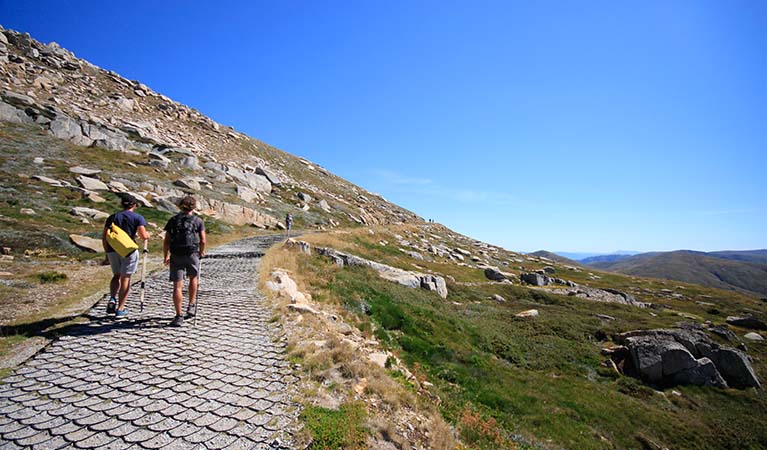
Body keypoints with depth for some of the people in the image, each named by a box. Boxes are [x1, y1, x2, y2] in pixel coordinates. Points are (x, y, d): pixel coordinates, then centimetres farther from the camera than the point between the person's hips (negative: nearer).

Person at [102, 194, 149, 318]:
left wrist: (107, 252, 18)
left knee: (116, 275, 24)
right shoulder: (138, 217, -2)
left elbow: (104, 237, 9)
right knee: (125, 278, 4)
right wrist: (147, 235, 11)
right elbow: (143, 236, -12)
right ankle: (120, 309, 7)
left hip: (113, 250, 4)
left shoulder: (112, 217, 11)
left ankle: (112, 299, 5)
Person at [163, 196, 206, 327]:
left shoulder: (173, 220, 8)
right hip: (192, 254, -1)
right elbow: (203, 241, -3)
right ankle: (191, 306, 24)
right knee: (193, 277, 24)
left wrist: (165, 257, 14)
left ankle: (178, 316, 0)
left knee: (177, 286, 1)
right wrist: (201, 252, 16)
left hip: (176, 256, 1)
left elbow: (166, 241, 5)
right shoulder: (198, 221, 2)